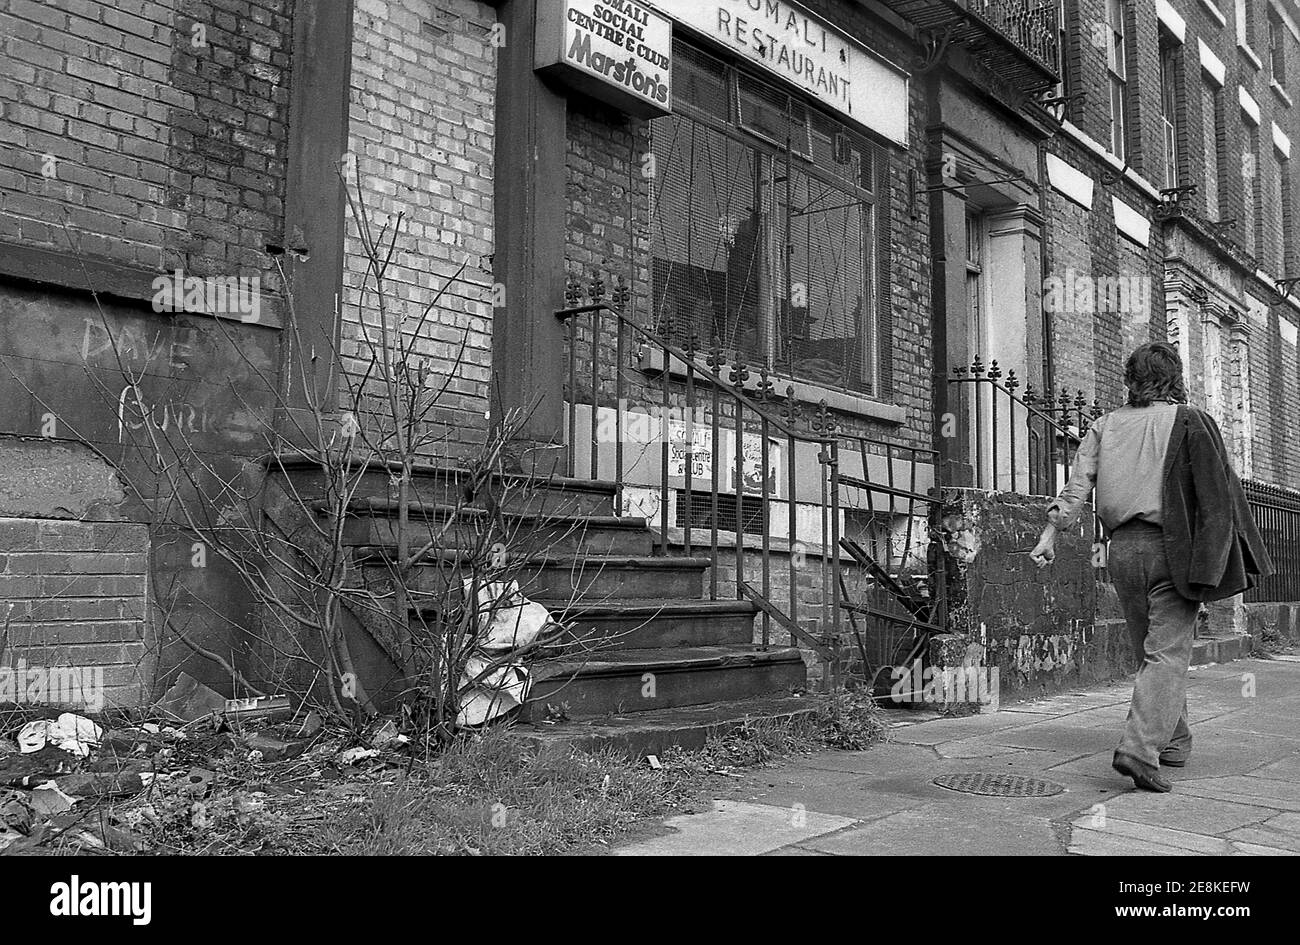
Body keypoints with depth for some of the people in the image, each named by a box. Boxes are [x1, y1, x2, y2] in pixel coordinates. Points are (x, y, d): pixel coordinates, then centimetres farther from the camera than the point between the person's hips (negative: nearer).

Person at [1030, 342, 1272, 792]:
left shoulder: (1105, 426, 7)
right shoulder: (1191, 422, -3)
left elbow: (1077, 485, 0)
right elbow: (1219, 493, -5)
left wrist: (1050, 534, 1)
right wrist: (1242, 551, 1)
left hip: (1123, 549, 4)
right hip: (1171, 550, -4)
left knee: (1151, 652, 17)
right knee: (1168, 654, -5)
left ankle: (1174, 742, 27)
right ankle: (1140, 748, -18)